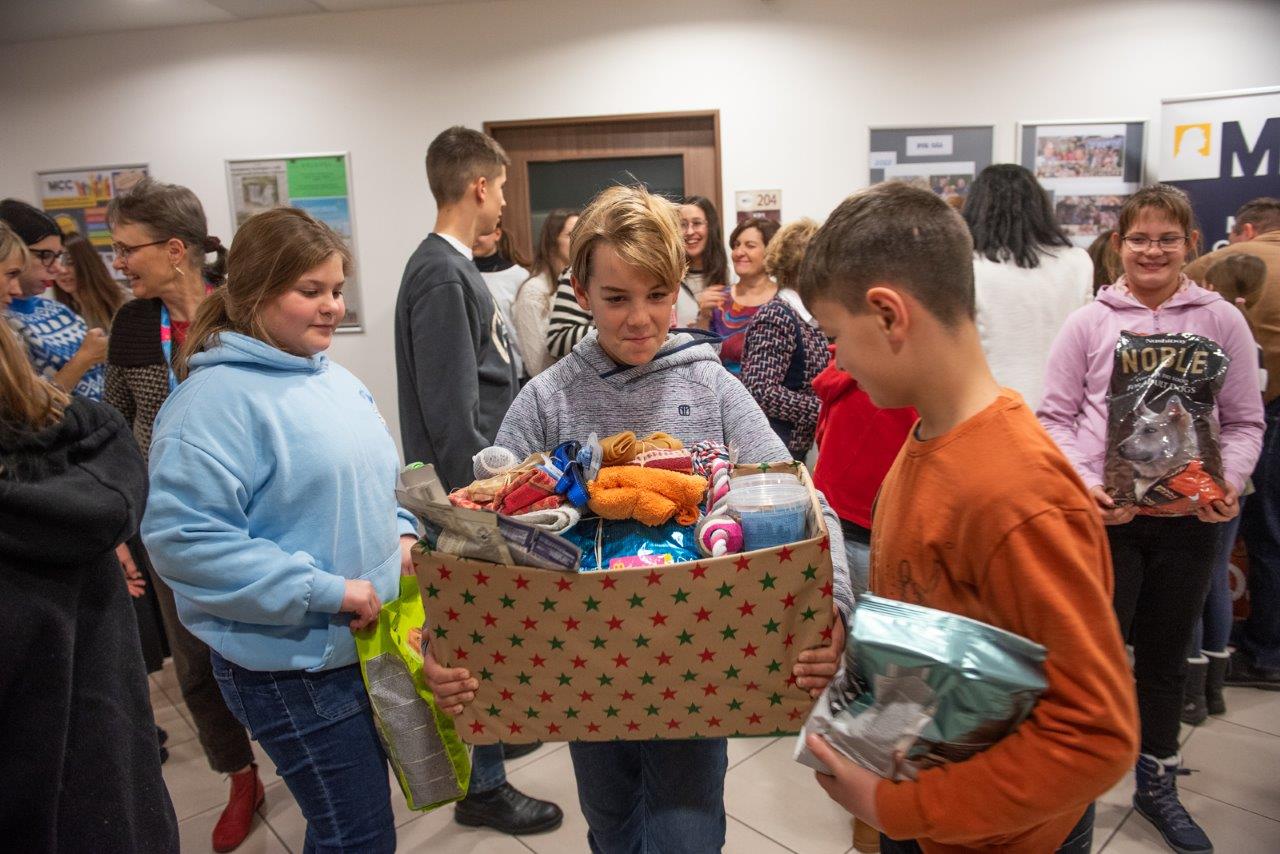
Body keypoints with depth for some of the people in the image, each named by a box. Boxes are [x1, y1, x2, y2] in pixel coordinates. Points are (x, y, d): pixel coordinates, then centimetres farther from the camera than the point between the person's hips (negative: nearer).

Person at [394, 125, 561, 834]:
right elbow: (450, 411, -22)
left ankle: (489, 735, 39)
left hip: (478, 479, 10)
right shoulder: (441, 276, -18)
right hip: (467, 484, -10)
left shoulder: (453, 267, 13)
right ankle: (483, 787, 16)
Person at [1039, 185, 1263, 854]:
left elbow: (1245, 421, 6)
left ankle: (1156, 784, 36)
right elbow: (1054, 416, -1)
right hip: (1104, 514, -2)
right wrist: (1082, 483, -15)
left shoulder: (1222, 321, 4)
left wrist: (1229, 483, -11)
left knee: (1166, 654, 17)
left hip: (1189, 515, 2)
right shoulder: (1088, 323, -1)